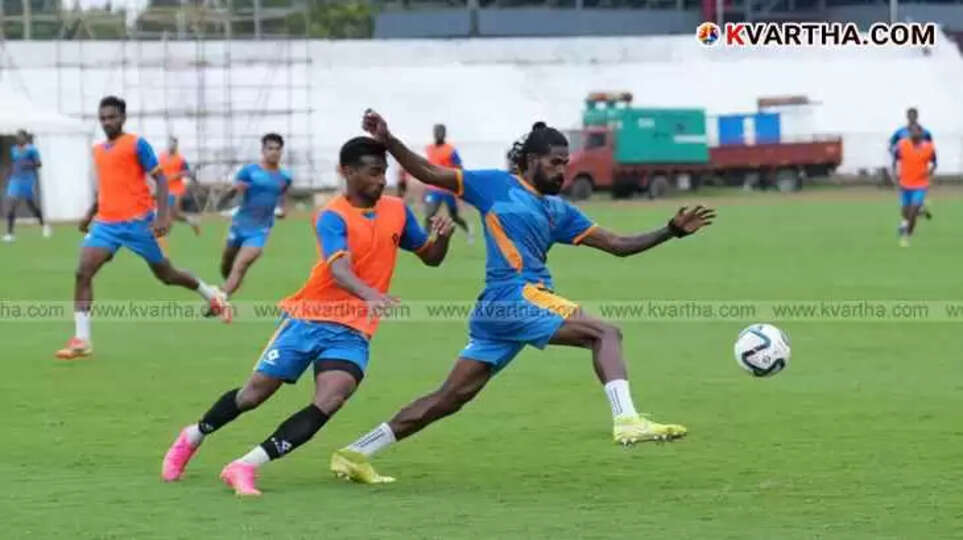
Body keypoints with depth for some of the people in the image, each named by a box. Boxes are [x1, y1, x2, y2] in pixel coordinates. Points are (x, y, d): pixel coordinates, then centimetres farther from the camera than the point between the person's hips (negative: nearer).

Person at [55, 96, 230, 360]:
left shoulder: (137, 144, -6)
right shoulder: (98, 151, 14)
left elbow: (160, 179, -9)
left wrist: (162, 215, -20)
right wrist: (90, 215, 23)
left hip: (138, 221, -5)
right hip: (106, 224, 5)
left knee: (165, 274, 8)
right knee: (82, 273, -14)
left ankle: (212, 295, 35)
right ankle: (81, 340, -16)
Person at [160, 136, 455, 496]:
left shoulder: (397, 211, 5)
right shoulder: (333, 217, -12)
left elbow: (431, 257, 17)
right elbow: (339, 270, -29)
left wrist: (442, 237, -7)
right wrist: (370, 295, -49)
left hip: (352, 332, 3)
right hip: (309, 319, -3)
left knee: (329, 401, -21)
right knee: (256, 392, 6)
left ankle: (246, 466, -20)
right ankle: (193, 436, 34)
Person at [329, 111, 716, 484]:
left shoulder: (559, 211, 21)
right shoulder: (496, 185, 4)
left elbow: (618, 245, 20)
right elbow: (428, 173, 6)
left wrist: (672, 230, 11)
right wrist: (387, 141, -6)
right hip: (513, 297, -8)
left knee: (452, 397, 6)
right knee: (605, 334, -16)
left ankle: (356, 453, 10)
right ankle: (626, 421, -34)